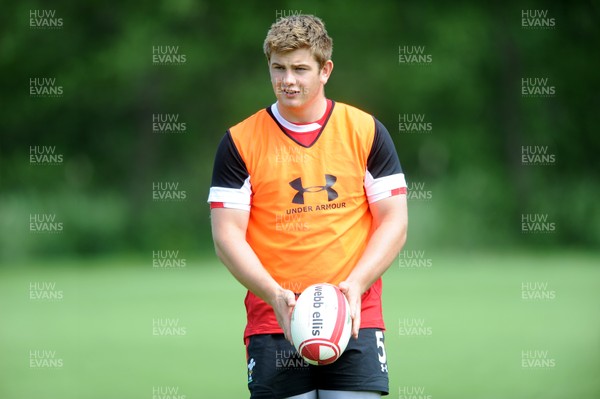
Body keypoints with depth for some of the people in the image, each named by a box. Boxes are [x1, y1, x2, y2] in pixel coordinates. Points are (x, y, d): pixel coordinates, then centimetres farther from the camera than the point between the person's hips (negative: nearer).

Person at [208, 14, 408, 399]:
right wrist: (275, 295, -15)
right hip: (272, 324, 0)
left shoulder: (366, 131, 6)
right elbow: (227, 234, 0)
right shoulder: (240, 142, 3)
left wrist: (355, 286, -10)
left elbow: (394, 222, 5)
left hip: (354, 322, 0)